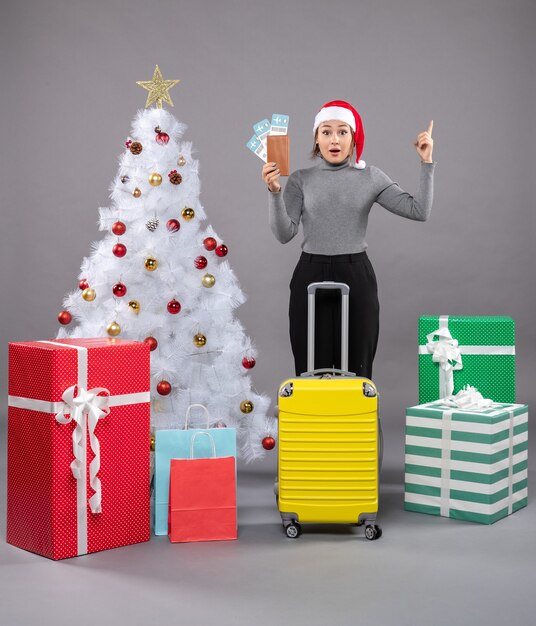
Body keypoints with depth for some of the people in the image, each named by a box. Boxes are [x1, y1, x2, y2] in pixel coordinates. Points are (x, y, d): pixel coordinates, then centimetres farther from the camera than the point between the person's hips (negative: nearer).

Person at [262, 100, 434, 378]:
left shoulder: (371, 177, 4)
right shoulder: (300, 180, 4)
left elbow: (419, 211, -3)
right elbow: (284, 234, -6)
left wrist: (426, 163, -7)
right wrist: (275, 192, -18)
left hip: (357, 278, 0)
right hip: (310, 278, 0)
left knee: (356, 368, 2)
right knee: (312, 368, 2)